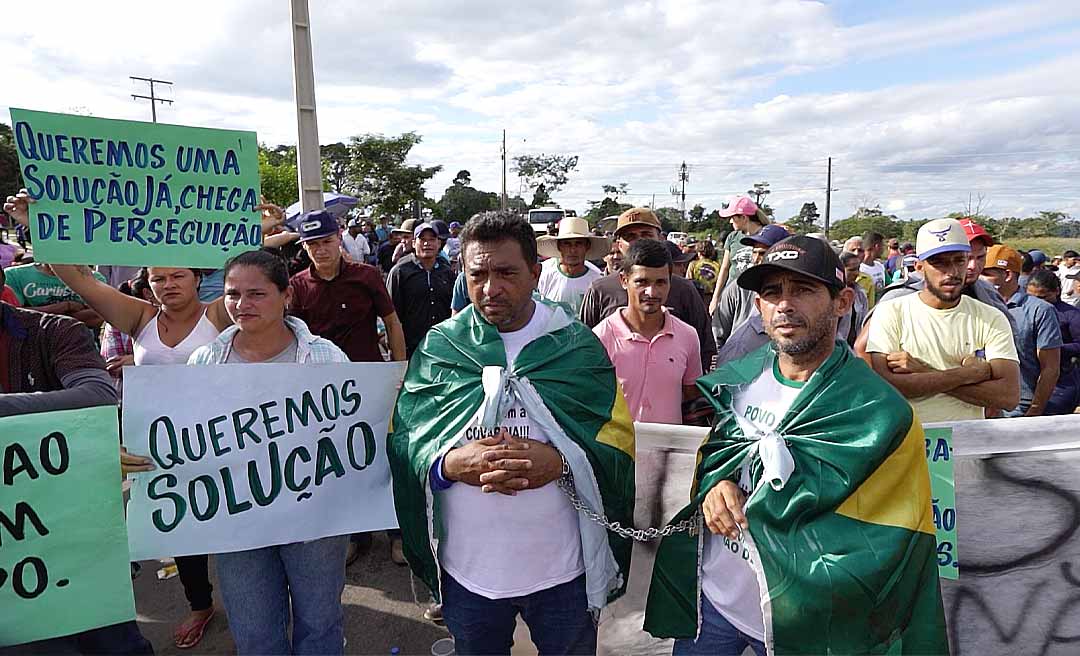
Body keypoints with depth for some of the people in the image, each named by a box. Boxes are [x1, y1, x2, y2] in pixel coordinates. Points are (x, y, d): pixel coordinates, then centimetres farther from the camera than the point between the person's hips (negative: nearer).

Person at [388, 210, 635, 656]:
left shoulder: (577, 345, -5)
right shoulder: (438, 347, -3)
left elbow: (618, 442, -6)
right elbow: (403, 439, -2)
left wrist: (561, 463, -23)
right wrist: (450, 464, -22)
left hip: (562, 566, 0)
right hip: (466, 566, 1)